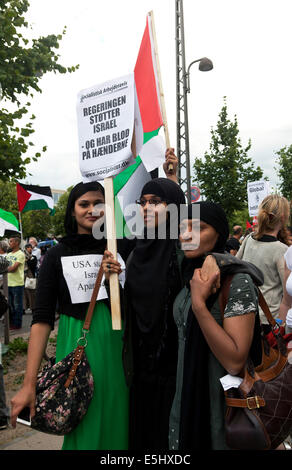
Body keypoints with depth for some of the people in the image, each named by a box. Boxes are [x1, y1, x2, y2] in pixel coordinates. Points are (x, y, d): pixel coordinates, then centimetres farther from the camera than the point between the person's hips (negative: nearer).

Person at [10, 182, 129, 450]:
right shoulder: (58, 255, -4)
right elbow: (42, 319, -7)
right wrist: (29, 384, -12)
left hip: (115, 346, 2)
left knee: (115, 423, 15)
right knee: (83, 430, 10)